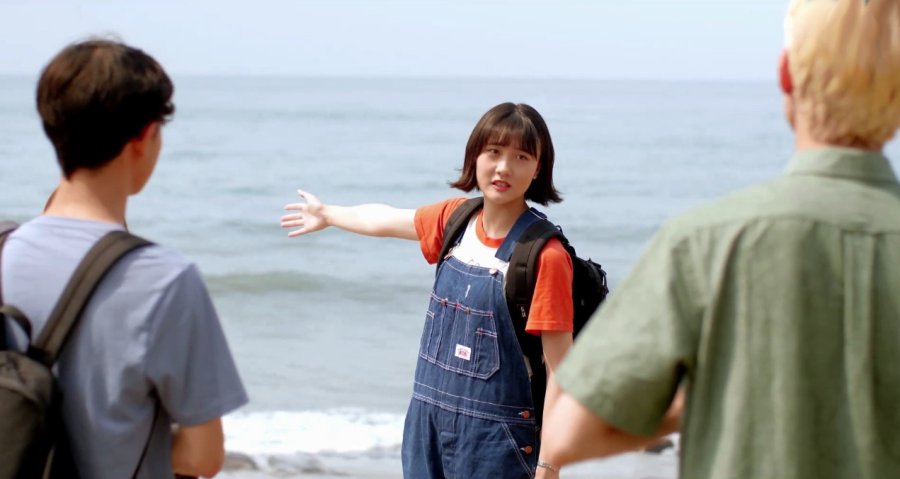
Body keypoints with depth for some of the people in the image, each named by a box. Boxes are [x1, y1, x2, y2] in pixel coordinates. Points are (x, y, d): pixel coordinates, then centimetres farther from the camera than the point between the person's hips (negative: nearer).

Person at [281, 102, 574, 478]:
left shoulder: (545, 256, -17)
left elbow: (561, 372, -17)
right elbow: (387, 220, 23)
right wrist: (327, 214, 40)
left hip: (494, 437, -6)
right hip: (429, 422, 6)